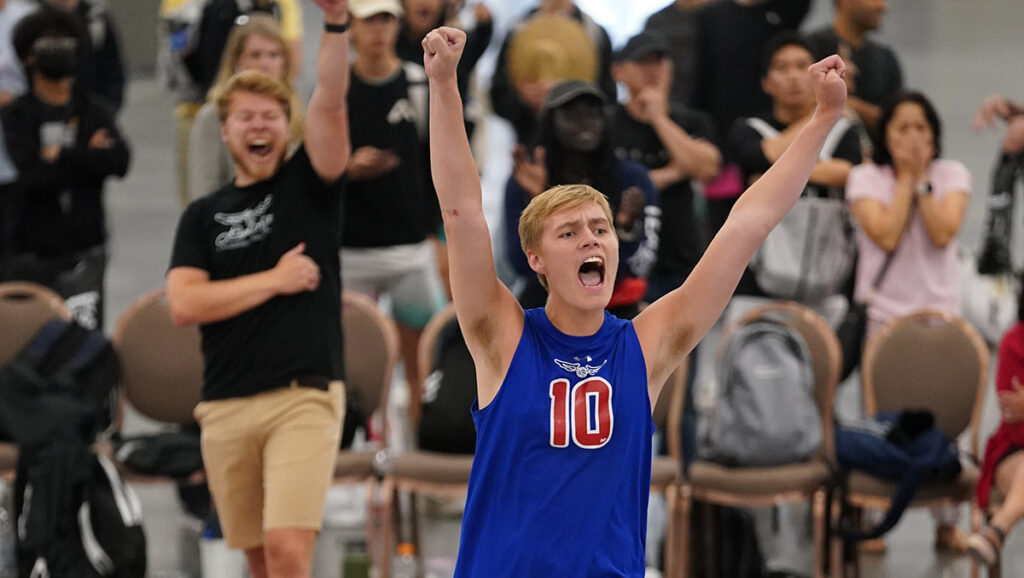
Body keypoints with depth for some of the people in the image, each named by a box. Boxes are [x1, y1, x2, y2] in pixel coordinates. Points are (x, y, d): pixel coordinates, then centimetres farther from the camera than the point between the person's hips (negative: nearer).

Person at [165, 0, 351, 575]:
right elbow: (184, 304, -2)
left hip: (304, 397, -3)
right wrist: (274, 280, -6)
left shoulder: (308, 184, 7)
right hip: (227, 405, 3)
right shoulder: (203, 216, 12)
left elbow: (331, 102, -10)